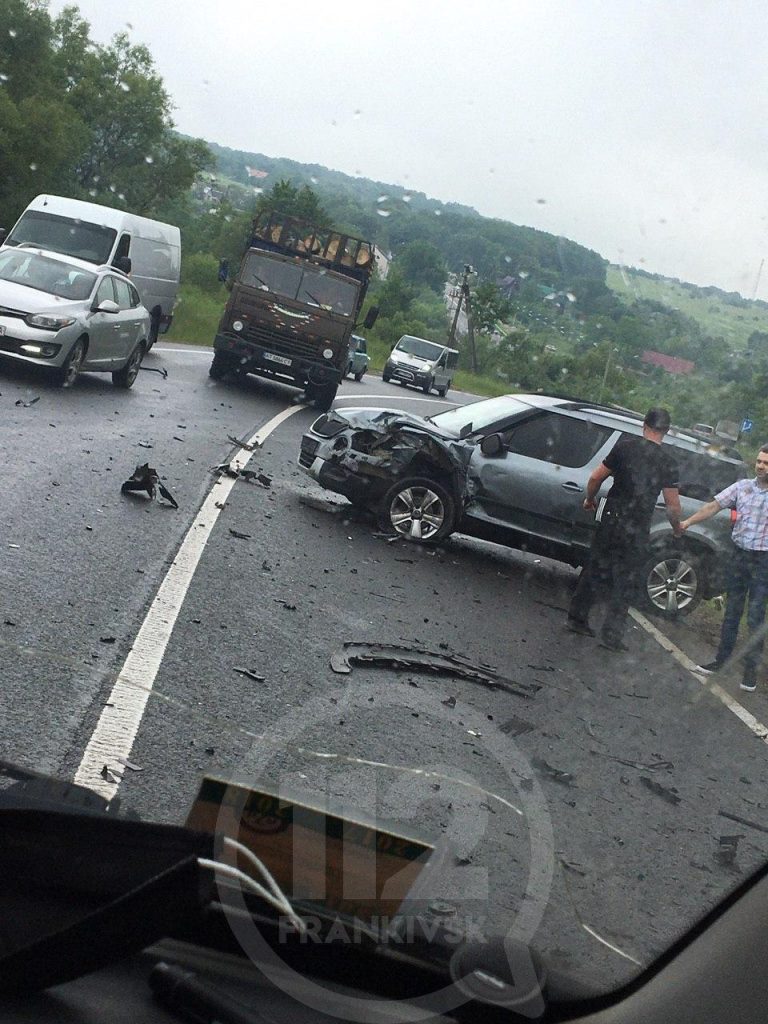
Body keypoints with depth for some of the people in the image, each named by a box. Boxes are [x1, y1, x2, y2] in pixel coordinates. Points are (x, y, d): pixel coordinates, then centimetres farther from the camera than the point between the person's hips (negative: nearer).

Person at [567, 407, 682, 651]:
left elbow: (596, 477, 0)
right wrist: (677, 529, 12)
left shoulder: (624, 446, -2)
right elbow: (673, 505, -6)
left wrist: (589, 499, 18)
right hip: (636, 531, -2)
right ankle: (611, 636, 8)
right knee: (624, 583, 7)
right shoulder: (668, 462, -7)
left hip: (610, 521, 2)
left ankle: (577, 618, 22)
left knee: (595, 570, 15)